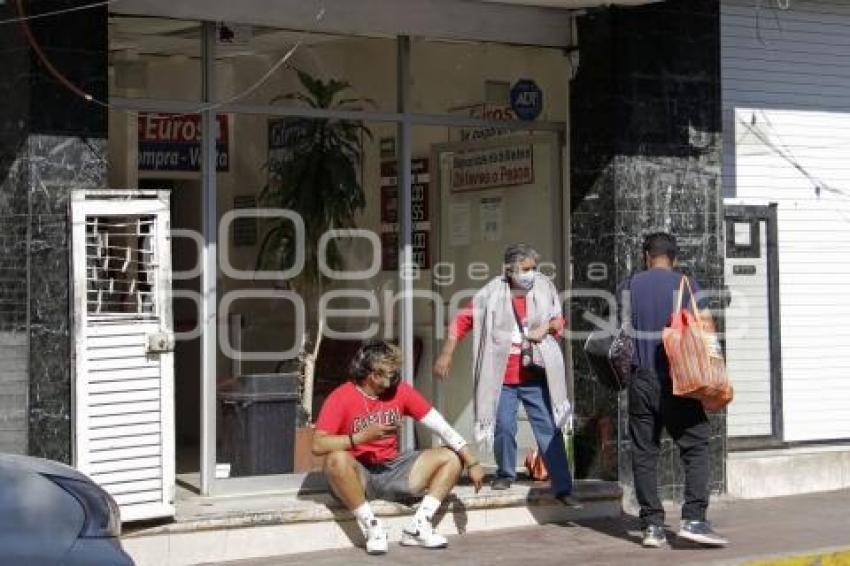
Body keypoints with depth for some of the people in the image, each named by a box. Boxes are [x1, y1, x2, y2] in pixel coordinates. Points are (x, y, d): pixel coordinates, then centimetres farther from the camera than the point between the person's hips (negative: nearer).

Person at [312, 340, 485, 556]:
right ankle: (371, 526, -22)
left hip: (392, 470, 5)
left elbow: (441, 426, -1)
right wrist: (363, 436, -28)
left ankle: (418, 527, -16)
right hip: (358, 474, -4)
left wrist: (472, 463, -8)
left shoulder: (400, 391, 0)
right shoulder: (341, 398, -11)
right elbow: (318, 445, -21)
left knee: (452, 458, -5)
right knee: (337, 459, -37)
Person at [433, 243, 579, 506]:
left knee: (550, 430, -1)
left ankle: (563, 488, 2)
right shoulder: (491, 294, -5)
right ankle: (505, 474, 26)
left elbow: (559, 319, 14)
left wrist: (547, 326, -9)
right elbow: (462, 321, 1)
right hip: (502, 378, -1)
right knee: (504, 428, -1)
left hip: (536, 376, 1)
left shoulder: (544, 288, 1)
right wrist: (446, 354, -4)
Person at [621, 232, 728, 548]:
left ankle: (652, 525, 3)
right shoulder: (686, 285, 0)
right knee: (696, 446, 1)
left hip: (641, 380, 2)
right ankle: (693, 519, -13)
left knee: (644, 453, 6)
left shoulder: (629, 287, 6)